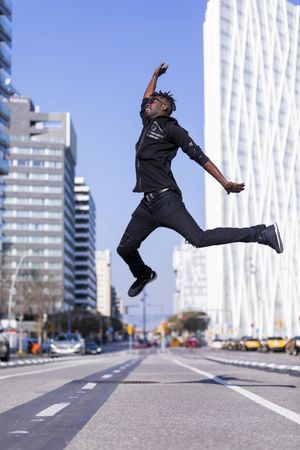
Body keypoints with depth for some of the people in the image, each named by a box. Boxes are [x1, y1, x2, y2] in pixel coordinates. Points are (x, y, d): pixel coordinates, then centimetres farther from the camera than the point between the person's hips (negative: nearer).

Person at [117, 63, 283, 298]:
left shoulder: (170, 127, 0)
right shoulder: (148, 123, 22)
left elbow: (198, 155, -5)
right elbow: (145, 100, 42)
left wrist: (224, 182, -11)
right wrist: (156, 75, 49)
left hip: (165, 199, -8)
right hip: (148, 203, 8)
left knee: (199, 239, -20)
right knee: (125, 249, 11)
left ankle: (262, 234, -14)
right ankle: (144, 275, 42)